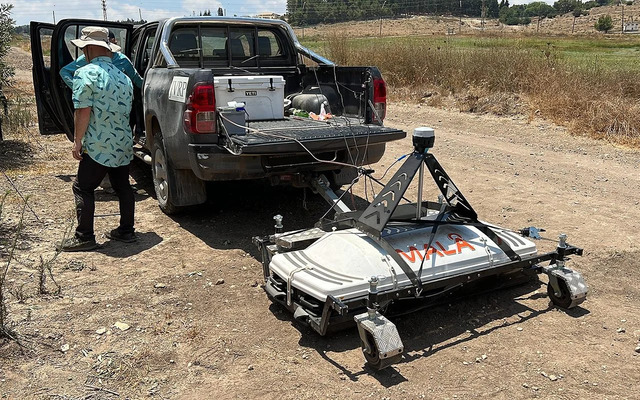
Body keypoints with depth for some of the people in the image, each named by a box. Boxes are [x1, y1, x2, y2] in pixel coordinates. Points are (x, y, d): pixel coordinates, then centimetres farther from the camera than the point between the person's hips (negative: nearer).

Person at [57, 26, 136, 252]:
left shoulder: (85, 74, -12)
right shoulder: (123, 77, 11)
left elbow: (83, 111, -17)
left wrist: (77, 141, -11)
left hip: (98, 145, -7)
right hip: (123, 143, 7)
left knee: (82, 189, 3)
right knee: (122, 186, 15)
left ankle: (84, 237, 5)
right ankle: (126, 231, 22)